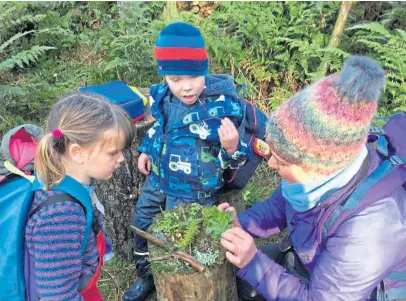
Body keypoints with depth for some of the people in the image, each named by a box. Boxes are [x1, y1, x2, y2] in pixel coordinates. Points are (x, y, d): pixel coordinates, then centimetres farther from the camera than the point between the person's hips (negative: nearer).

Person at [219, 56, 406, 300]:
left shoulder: (368, 225, -39)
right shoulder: (329, 164, -20)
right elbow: (280, 205, 0)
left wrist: (253, 262, -29)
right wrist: (241, 225, -15)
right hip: (306, 258, 6)